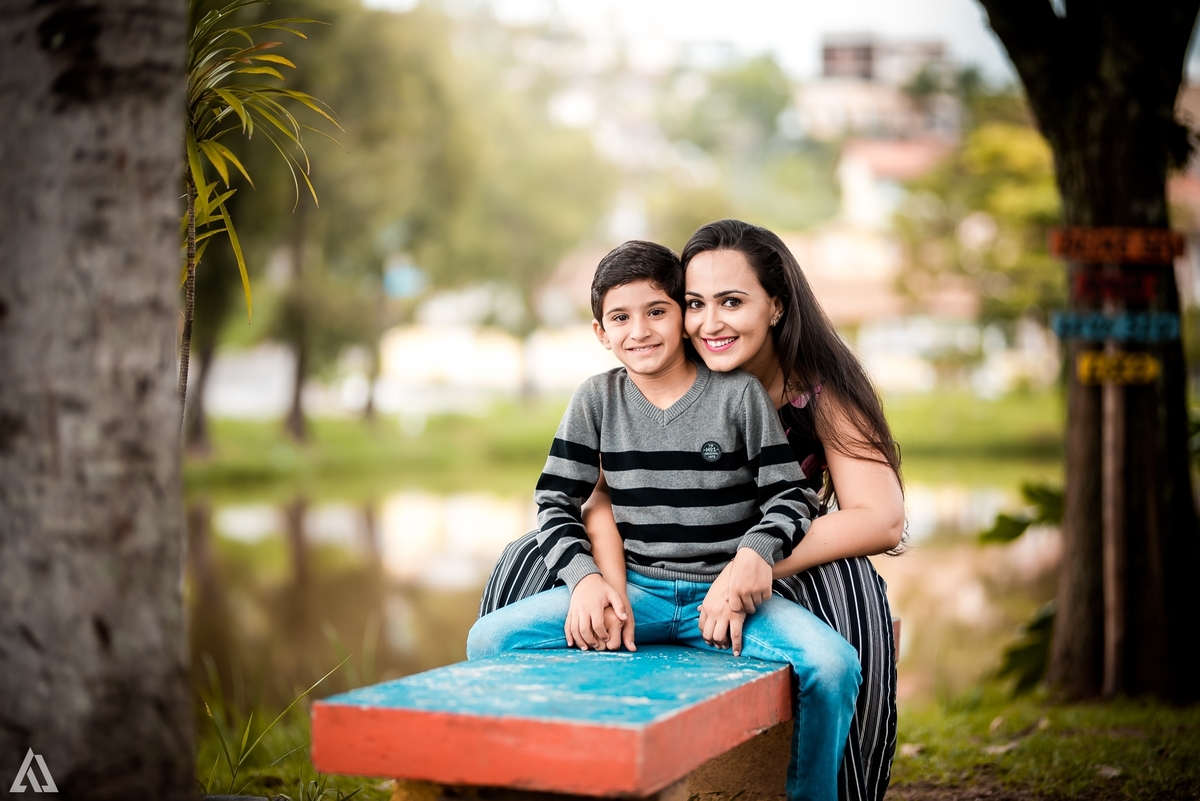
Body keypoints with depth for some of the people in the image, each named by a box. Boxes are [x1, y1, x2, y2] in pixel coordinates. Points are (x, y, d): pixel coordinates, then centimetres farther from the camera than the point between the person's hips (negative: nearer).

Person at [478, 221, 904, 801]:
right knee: (527, 562, -15)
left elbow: (882, 519, -25)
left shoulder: (819, 389, -17)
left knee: (848, 582, -36)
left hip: (784, 577, -2)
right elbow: (603, 500, -18)